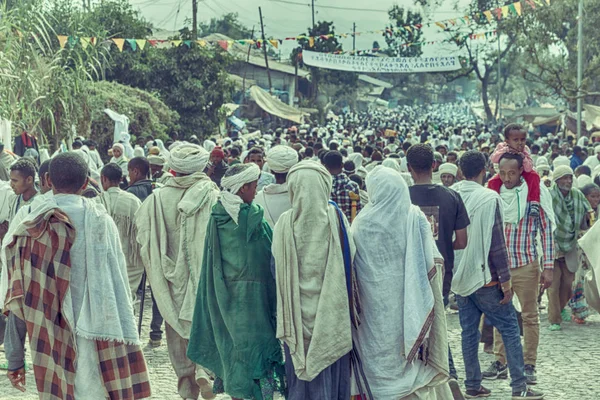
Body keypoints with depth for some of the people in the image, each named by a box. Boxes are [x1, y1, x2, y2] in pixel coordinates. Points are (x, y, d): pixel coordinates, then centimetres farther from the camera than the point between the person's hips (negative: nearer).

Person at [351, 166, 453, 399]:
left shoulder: (363, 223, -8)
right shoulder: (416, 218, -5)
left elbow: (354, 267, -2)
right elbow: (431, 264, -4)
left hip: (376, 306, -2)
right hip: (408, 302, 2)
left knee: (382, 359, 6)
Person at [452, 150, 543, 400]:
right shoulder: (488, 198, -13)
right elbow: (496, 242, -14)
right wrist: (505, 280, -9)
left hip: (459, 276, 6)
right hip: (484, 276, -6)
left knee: (469, 331, 11)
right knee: (509, 327, 2)